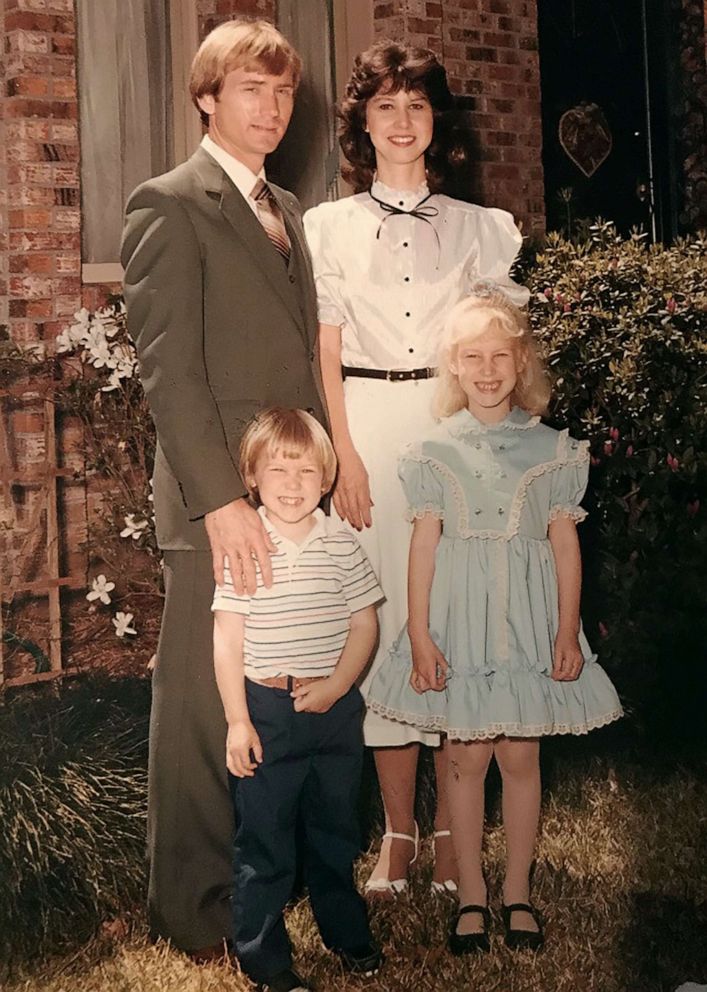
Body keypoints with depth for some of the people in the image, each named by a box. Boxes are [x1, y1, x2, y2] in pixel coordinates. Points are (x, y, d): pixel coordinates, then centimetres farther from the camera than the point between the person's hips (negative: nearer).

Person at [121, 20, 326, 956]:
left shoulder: (286, 209, 19)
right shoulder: (169, 206, -5)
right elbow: (168, 368, -13)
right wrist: (222, 499, -19)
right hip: (218, 506, -7)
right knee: (203, 705, 2)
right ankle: (193, 905, 15)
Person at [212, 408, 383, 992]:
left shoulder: (342, 545, -1)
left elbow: (365, 624, 2)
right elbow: (228, 638, -7)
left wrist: (336, 686, -12)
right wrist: (237, 720, -9)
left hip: (335, 710, 3)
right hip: (265, 711, -2)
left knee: (335, 827, 18)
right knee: (263, 837, 5)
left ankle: (345, 930, 38)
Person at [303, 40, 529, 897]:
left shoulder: (478, 227, 11)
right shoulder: (330, 226, 9)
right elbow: (325, 354, 4)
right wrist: (346, 456, -6)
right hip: (367, 432, 0)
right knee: (382, 613, -1)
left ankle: (451, 828, 8)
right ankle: (398, 830, 10)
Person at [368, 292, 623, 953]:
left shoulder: (551, 449, 2)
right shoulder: (436, 451, 0)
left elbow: (564, 543, 4)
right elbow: (424, 544, 0)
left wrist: (568, 631, -1)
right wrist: (419, 636, -5)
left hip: (528, 619, 1)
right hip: (459, 617, 0)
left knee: (520, 757, 7)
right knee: (466, 758, 6)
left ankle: (518, 893, 22)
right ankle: (471, 896, 20)